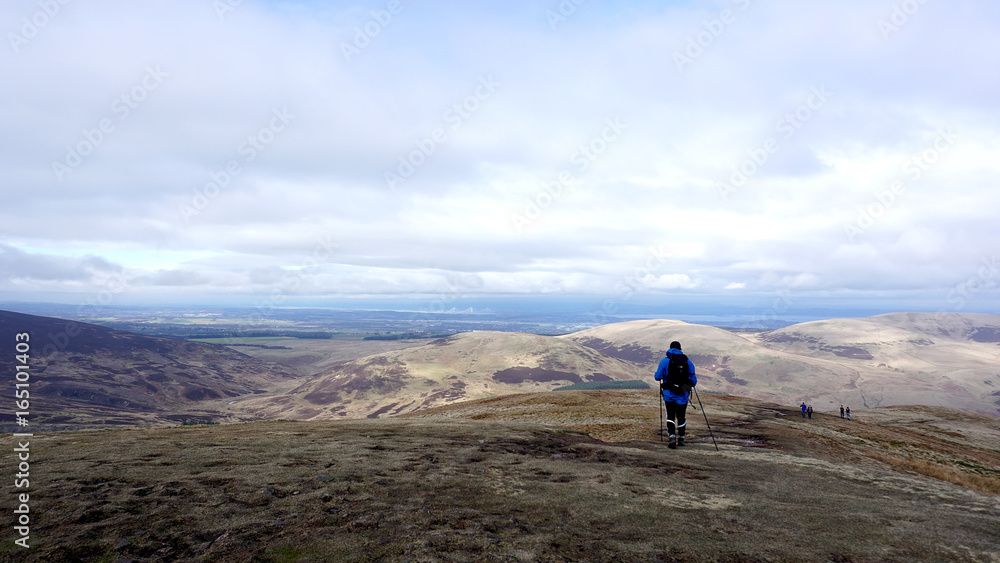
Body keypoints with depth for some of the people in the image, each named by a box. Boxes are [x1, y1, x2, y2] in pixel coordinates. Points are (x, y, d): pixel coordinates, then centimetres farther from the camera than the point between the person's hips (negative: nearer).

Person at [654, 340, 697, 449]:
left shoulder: (665, 361, -4)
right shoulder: (688, 362, 2)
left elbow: (657, 377, -3)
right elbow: (693, 379, 4)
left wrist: (664, 376, 19)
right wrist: (692, 384, 26)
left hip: (669, 395, -2)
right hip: (683, 395, 2)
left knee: (670, 417, 5)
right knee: (682, 417, 15)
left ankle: (672, 437, -13)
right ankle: (681, 439, 24)